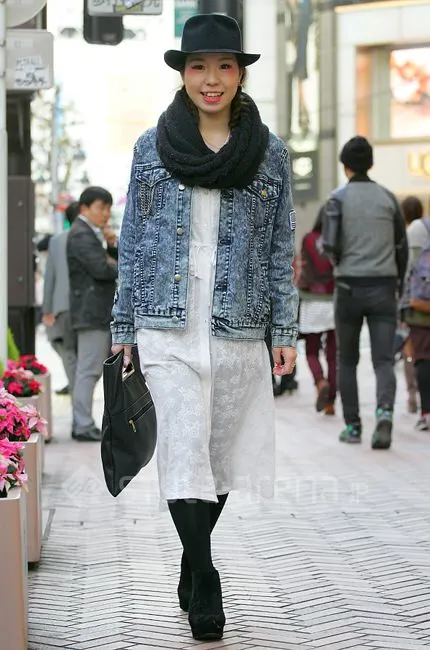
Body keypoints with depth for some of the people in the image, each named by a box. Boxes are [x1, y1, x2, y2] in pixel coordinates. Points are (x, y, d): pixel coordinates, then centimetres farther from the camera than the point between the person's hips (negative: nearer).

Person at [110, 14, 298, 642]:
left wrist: (286, 330, 1)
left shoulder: (270, 152, 4)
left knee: (222, 456, 10)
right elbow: (133, 242, 7)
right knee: (185, 454, -9)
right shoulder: (152, 147, 3)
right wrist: (123, 327, 5)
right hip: (169, 329, -1)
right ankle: (204, 589, 0)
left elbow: (281, 249, 7)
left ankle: (193, 563, 30)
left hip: (240, 329, 1)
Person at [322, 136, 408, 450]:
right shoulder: (388, 197, 7)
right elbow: (402, 247, 8)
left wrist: (341, 263, 11)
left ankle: (353, 426, 14)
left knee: (348, 361, 13)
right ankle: (385, 412, -26)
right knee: (384, 359, -1)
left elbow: (330, 243, -11)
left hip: (350, 286, -1)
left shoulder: (339, 198, -2)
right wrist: (399, 285, 18)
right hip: (384, 286, 1)